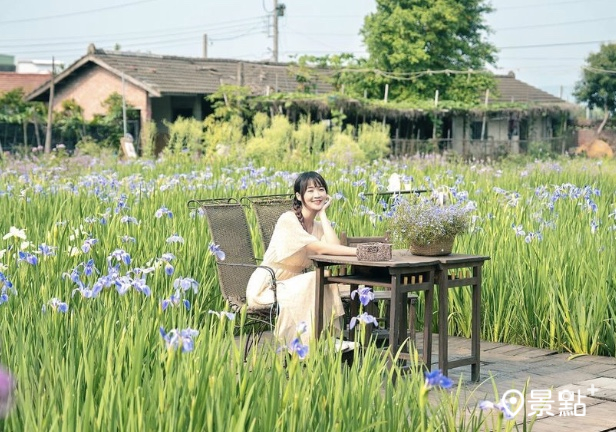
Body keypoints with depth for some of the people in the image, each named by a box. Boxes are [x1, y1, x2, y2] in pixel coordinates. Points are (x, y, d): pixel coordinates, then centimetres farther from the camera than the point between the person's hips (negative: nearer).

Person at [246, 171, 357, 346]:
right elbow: (320, 248, -27)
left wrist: (323, 213, -7)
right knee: (315, 279, -27)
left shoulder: (318, 225, 8)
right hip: (268, 287, -7)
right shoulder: (288, 220, -16)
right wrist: (359, 250, -34)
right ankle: (305, 345, -24)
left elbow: (334, 246, -14)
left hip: (293, 285, 7)